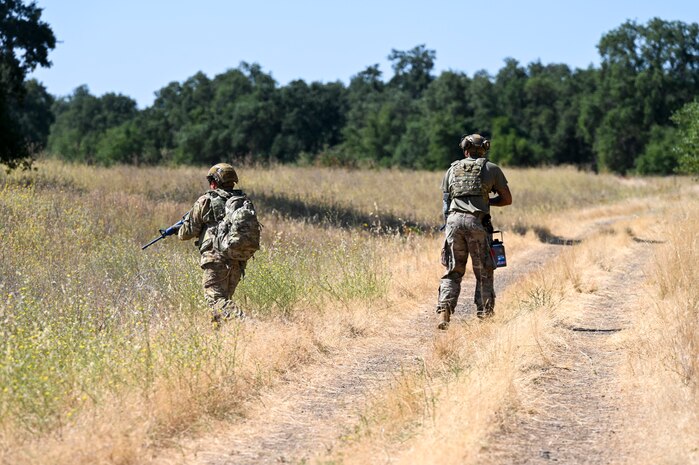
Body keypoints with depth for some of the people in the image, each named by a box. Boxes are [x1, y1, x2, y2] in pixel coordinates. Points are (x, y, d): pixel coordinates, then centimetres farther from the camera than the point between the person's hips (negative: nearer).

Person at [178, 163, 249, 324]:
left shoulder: (206, 202, 0)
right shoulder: (243, 201, 13)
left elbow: (188, 232, 3)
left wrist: (178, 230, 29)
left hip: (216, 258, -6)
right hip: (238, 261, 6)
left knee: (216, 299, -11)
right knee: (223, 297, 18)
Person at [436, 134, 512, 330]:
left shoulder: (453, 169, 19)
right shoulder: (491, 168, 11)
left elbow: (445, 198, 21)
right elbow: (507, 199, 13)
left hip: (453, 220, 2)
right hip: (477, 222, -2)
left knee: (453, 272, 9)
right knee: (484, 273, 7)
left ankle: (444, 313, -7)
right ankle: (484, 317, 5)